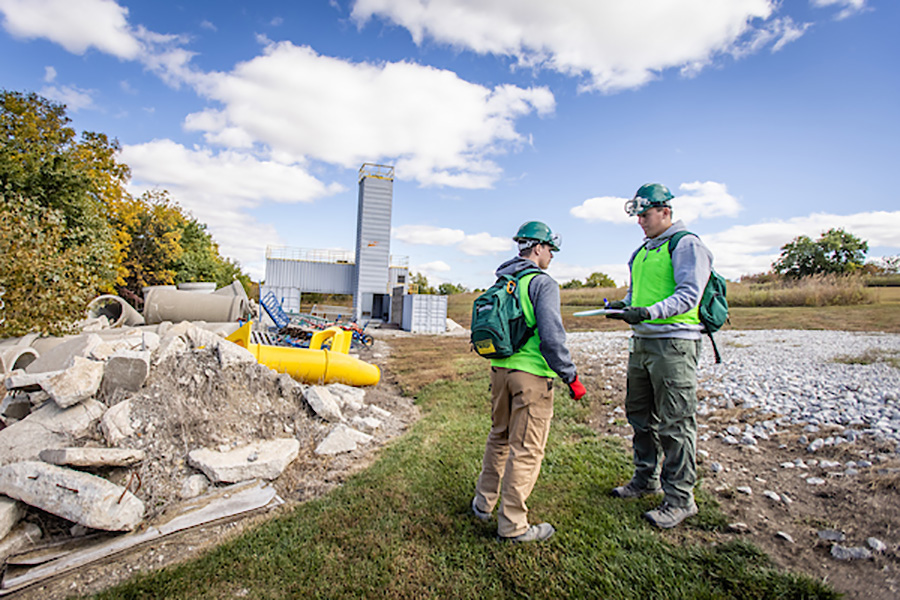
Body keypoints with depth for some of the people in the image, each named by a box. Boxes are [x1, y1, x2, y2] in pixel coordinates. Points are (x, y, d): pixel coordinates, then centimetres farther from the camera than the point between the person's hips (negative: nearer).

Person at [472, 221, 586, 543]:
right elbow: (551, 337, -19)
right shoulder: (542, 283, -12)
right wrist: (571, 377, -10)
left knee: (500, 436, 22)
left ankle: (483, 501, 34)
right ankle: (512, 525, 16)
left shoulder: (500, 283, 11)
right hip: (531, 374, -7)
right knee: (526, 449, 4)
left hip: (499, 369, 8)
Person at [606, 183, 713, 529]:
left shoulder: (687, 245, -6)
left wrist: (650, 312, -29)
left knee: (675, 423, -1)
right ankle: (646, 480, 32)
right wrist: (623, 305, 4)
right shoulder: (642, 251, 19)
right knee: (640, 416, 16)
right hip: (641, 341, 9)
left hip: (674, 343, -8)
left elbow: (689, 295, -16)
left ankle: (680, 499, 12)